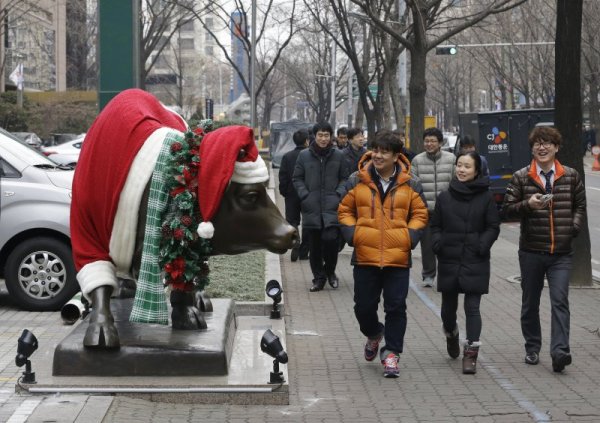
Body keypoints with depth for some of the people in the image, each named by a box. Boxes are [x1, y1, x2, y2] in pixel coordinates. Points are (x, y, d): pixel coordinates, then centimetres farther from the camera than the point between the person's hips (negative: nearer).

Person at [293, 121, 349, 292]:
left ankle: (330, 271, 10)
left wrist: (339, 194, -3)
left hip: (332, 207, -1)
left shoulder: (338, 156, 5)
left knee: (331, 238, -15)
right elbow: (297, 178, 9)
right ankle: (318, 277, 18)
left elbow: (344, 178, 12)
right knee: (314, 246, 5)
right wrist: (305, 196, -4)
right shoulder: (304, 155, 4)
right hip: (311, 208, 1)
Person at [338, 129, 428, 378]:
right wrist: (351, 233, -5)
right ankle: (373, 334, 39)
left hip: (398, 258, -1)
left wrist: (411, 236, -5)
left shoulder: (409, 185, 3)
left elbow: (420, 213, 12)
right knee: (364, 306, 8)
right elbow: (345, 210, 11)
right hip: (365, 257, 1)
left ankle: (391, 352, 12)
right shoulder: (357, 181, 2)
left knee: (396, 308, 0)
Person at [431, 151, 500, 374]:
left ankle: (471, 354, -4)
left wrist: (482, 245, -13)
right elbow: (435, 225, 12)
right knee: (448, 306, 13)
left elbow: (493, 227, 2)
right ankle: (451, 336, 43)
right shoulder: (445, 197, 6)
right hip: (449, 260, 3)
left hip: (475, 262, -3)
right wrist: (437, 242, -6)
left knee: (472, 307, -6)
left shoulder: (486, 197, -1)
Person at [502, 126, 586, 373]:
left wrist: (574, 228, 2)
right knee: (530, 302, 11)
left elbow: (580, 206, 16)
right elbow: (507, 209, -2)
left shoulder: (571, 176, 5)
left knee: (560, 301, -11)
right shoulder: (521, 178, 1)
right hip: (531, 251, 1)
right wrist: (527, 205, -20)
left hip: (561, 253, -1)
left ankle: (559, 351, -17)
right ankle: (532, 347, 25)